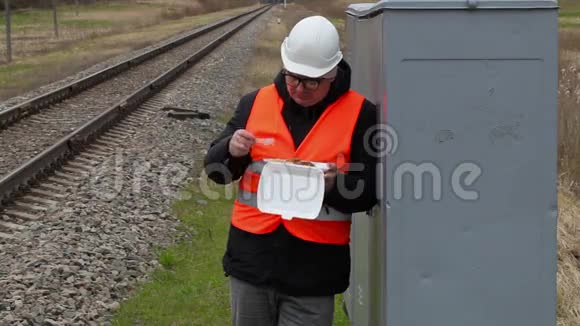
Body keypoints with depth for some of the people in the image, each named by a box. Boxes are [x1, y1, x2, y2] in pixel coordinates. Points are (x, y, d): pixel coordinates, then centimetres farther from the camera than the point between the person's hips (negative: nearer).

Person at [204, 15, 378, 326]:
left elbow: (369, 192, -4)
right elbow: (215, 169, 9)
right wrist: (232, 151, -12)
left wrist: (335, 184, -24)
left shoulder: (359, 113, -4)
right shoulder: (255, 102, 5)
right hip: (252, 257, 3)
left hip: (314, 269, -3)